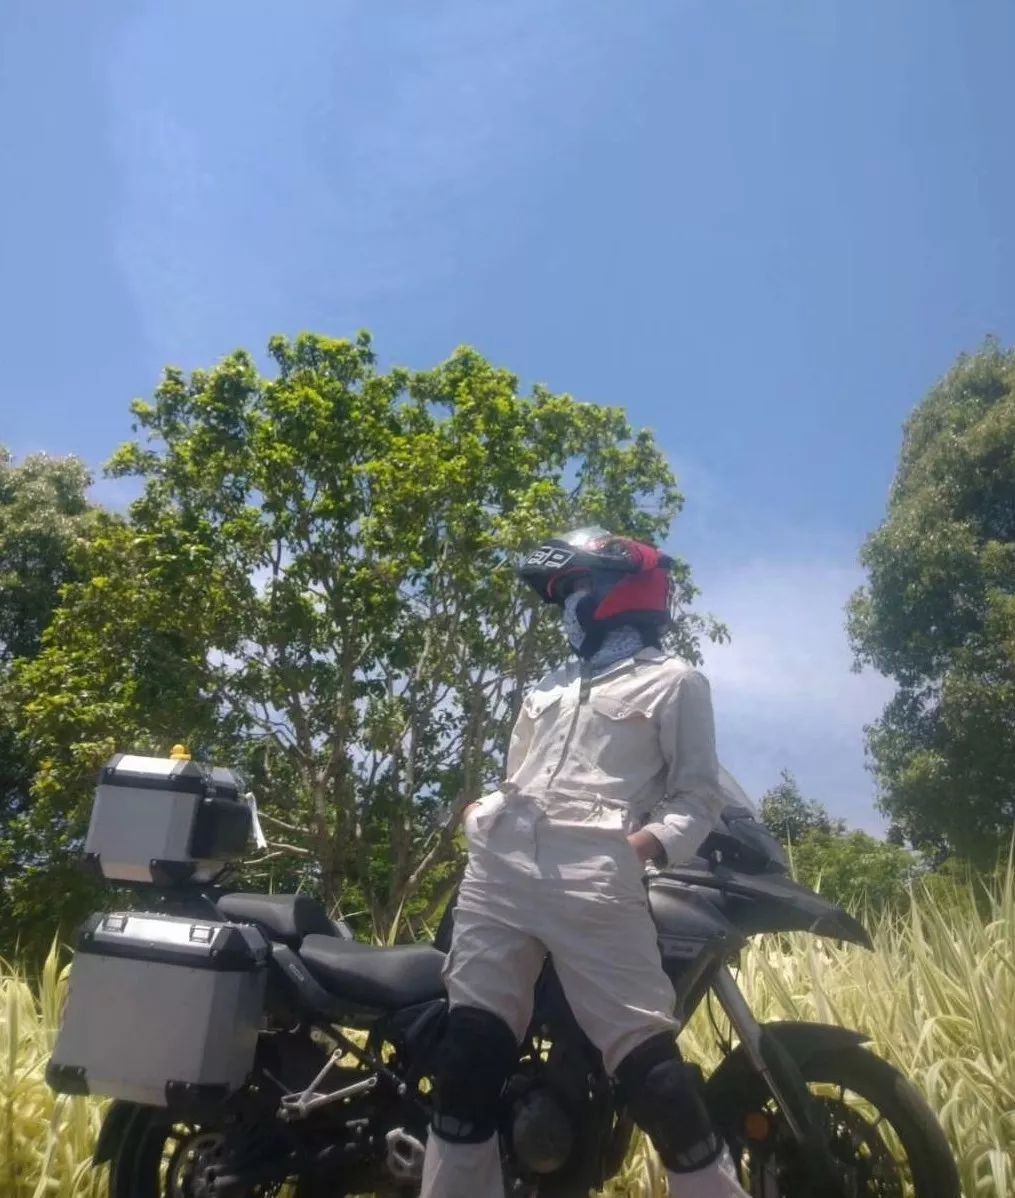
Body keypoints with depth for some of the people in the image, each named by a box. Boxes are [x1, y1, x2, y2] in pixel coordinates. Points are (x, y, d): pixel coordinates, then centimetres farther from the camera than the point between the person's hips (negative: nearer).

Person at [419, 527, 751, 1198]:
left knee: (647, 1055, -10)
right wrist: (483, 815, 12)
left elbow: (699, 794, 4)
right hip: (498, 865, 6)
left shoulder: (674, 681, 10)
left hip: (595, 875, -6)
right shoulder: (551, 686, 30)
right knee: (469, 1047, 2)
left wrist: (644, 844, -13)